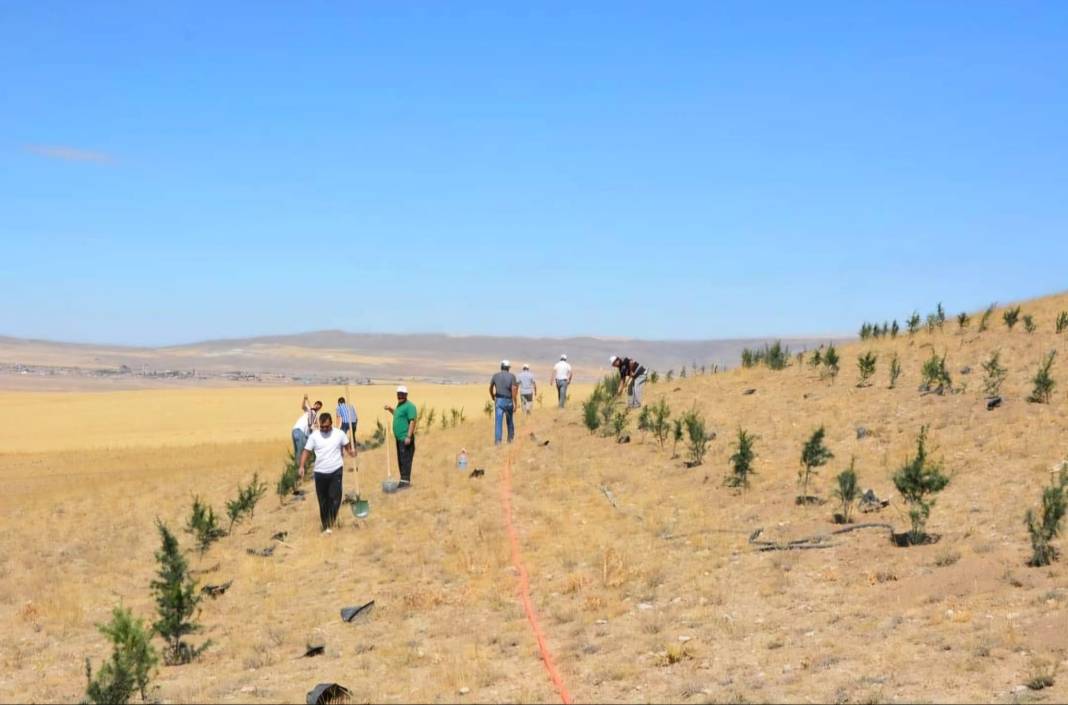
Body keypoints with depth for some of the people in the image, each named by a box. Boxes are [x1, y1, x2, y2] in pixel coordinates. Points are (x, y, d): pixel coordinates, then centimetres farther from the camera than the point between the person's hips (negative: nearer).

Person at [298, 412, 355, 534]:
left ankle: (333, 521, 4)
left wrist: (351, 451, -11)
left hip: (336, 471, -1)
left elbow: (347, 445, 13)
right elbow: (306, 451, -1)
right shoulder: (314, 436, -1)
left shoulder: (339, 434, -1)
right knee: (323, 501, 7)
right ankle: (326, 526, 20)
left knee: (335, 497, -14)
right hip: (320, 472, 1)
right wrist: (302, 466, -14)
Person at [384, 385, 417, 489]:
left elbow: (412, 421, -20)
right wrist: (390, 409, 19)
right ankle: (403, 481, 20)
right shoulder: (399, 405, 16)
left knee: (405, 460, -8)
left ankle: (406, 482, -7)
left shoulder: (409, 406, -13)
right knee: (400, 460, 13)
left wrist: (409, 436, -26)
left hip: (405, 438, -10)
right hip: (399, 438, 10)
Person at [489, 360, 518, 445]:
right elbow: (514, 390, -14)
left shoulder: (496, 376, 3)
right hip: (508, 401, 0)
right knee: (510, 421, 19)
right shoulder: (512, 376, -3)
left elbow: (491, 388, 14)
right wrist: (515, 403, -12)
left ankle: (497, 440, -19)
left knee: (498, 421, -6)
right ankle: (510, 438, 31)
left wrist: (493, 398, 32)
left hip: (499, 400, 0)